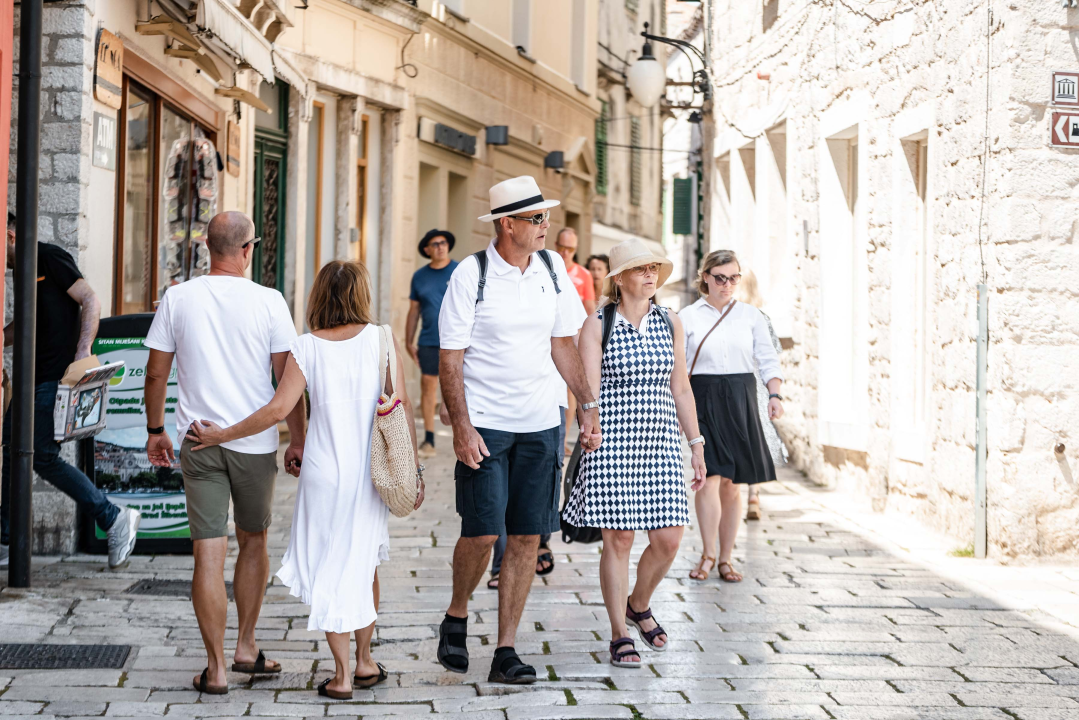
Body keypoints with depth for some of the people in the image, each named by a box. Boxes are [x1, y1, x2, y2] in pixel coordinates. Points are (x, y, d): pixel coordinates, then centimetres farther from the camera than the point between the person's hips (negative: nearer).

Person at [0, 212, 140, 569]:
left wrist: (83, 351, -24)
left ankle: (115, 520, -2)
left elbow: (91, 301, -15)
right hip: (35, 378, 10)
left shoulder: (51, 258, -8)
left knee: (43, 457, -11)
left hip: (56, 378, -10)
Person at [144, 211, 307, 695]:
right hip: (255, 442, -1)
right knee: (253, 542, 18)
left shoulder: (178, 298, 0)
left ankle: (216, 668, 1)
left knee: (208, 553, 0)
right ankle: (246, 648, 25)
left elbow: (156, 373, 5)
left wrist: (155, 430, 17)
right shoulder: (268, 302, -5)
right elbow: (288, 379, -4)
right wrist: (297, 440, 5)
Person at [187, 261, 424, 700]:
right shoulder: (380, 339, -2)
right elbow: (402, 407, -3)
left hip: (324, 473, -2)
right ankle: (364, 662, 27)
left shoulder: (307, 347, -5)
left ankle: (341, 676, 7)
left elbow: (279, 409, -13)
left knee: (329, 569, 8)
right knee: (364, 563, 19)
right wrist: (414, 469, 4)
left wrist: (222, 436, -3)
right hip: (371, 473, 2)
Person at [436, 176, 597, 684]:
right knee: (482, 532, -10)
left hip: (539, 423, 5)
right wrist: (462, 427, -16)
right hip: (484, 423, -5)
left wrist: (588, 404, 8)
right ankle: (456, 617, 19)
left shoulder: (552, 269, 6)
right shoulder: (471, 274, -9)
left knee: (527, 538, 2)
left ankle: (506, 652, 10)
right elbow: (449, 358, -8)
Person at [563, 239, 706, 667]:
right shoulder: (597, 325, -1)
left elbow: (681, 389, 15)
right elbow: (589, 390, -6)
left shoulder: (670, 324, 11)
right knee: (618, 539, -2)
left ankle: (639, 605, 29)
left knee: (668, 539, 0)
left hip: (661, 445, 4)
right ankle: (619, 636, 10)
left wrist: (696, 445, 13)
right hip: (612, 444, -4)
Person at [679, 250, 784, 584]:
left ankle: (725, 558, 14)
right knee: (709, 476, -14)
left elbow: (768, 359, 8)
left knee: (732, 483, 4)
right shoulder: (687, 317, 5)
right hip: (702, 399, -2)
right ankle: (708, 554, 0)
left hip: (740, 399, 2)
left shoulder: (751, 315, 9)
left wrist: (775, 395, -6)